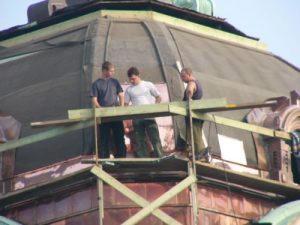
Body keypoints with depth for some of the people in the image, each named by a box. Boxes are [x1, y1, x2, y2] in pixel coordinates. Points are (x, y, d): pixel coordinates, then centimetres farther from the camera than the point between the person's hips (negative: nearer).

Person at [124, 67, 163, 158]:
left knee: (155, 138, -6)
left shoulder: (148, 85, 6)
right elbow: (126, 104, 11)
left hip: (149, 117, -2)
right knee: (140, 141, 3)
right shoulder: (129, 89, 11)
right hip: (136, 119, 2)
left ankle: (160, 157, -6)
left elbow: (158, 98, 7)